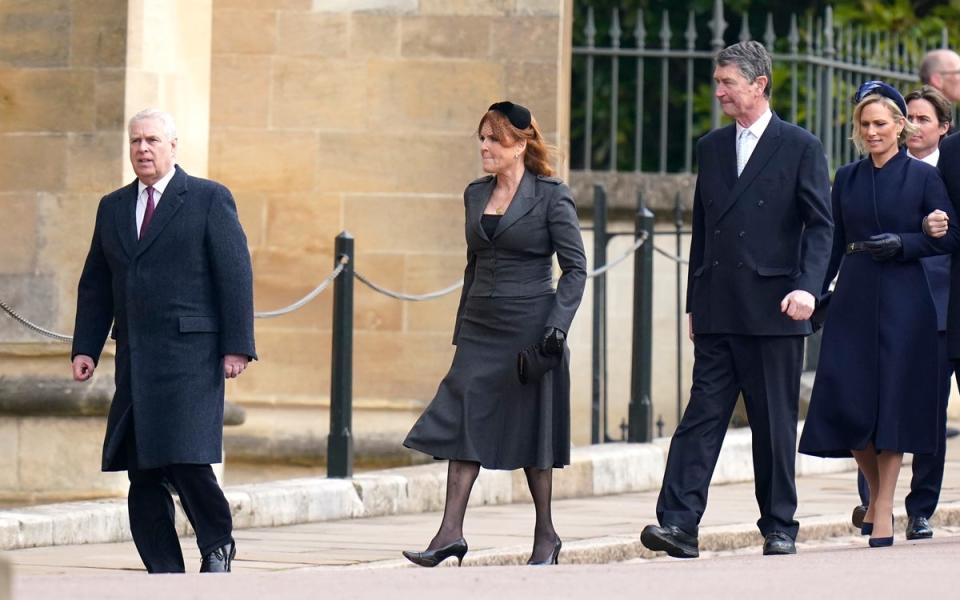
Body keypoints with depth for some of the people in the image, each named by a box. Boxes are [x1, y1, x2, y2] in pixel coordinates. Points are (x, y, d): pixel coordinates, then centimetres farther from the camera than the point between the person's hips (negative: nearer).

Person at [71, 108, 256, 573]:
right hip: (135, 359, 5)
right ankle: (164, 574, 6)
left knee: (185, 459, -14)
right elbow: (96, 284, 18)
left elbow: (236, 275, -3)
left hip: (190, 354, -5)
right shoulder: (113, 207, 17)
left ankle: (217, 544, 8)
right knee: (142, 470, 1)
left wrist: (236, 346, -10)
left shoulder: (210, 200, 2)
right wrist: (84, 348, 9)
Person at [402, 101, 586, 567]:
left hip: (528, 327, -6)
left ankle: (546, 536, 15)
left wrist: (557, 324, -17)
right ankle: (451, 533, -8)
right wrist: (461, 329, 17)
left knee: (530, 430, 2)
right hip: (481, 328, 6)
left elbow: (575, 267, -7)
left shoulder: (551, 196, -6)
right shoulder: (476, 195, 11)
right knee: (463, 423, -5)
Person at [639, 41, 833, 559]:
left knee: (774, 422, 2)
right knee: (703, 414, -4)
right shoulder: (711, 148, 15)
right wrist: (694, 303, 14)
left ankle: (779, 526, 12)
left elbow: (820, 225, -3)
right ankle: (678, 523, -12)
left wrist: (807, 286, -17)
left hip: (773, 309, -4)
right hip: (718, 311, 4)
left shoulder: (800, 147, 1)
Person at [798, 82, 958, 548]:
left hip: (903, 303, -4)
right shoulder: (847, 179, 11)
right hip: (853, 300, 4)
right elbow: (834, 244, 14)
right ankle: (876, 494, 20)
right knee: (846, 402, -1)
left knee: (892, 400, -4)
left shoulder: (921, 176, 0)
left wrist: (903, 244, -16)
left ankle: (884, 508, 3)